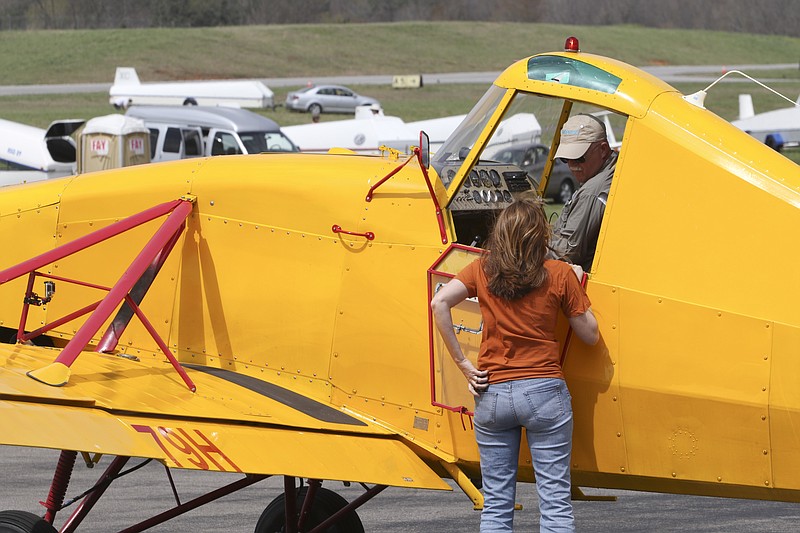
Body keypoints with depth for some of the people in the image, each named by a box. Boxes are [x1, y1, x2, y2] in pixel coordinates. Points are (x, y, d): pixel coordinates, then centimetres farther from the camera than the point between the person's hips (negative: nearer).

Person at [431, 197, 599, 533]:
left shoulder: (482, 270, 4)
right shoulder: (560, 275, -2)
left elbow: (439, 303, -9)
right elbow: (589, 335, 3)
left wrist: (463, 363, -4)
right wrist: (577, 285, 17)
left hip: (492, 393, 2)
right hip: (544, 392, -2)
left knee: (496, 504, 8)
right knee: (555, 502, 1)